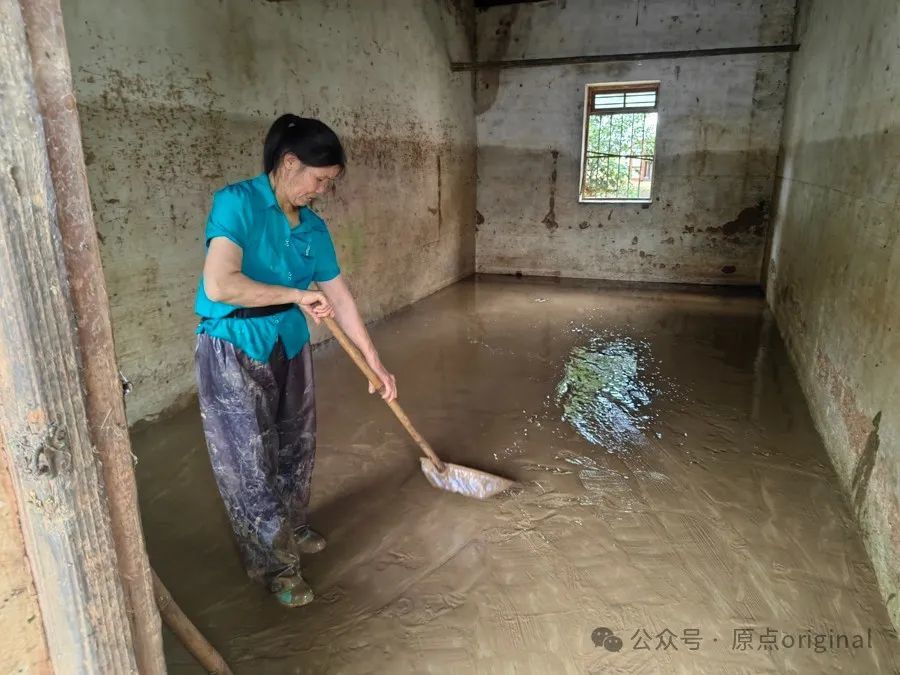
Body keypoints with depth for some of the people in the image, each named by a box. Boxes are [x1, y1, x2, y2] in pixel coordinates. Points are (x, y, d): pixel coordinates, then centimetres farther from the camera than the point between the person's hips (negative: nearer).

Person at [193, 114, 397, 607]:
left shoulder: (313, 227, 1)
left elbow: (339, 298, 5)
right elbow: (218, 285, -31)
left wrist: (375, 364, 6)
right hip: (234, 350, -6)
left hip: (290, 346, 6)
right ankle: (275, 563, 25)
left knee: (295, 446, 19)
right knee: (250, 461, 5)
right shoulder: (237, 203, -18)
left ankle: (291, 530, 44)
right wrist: (297, 295, -21)